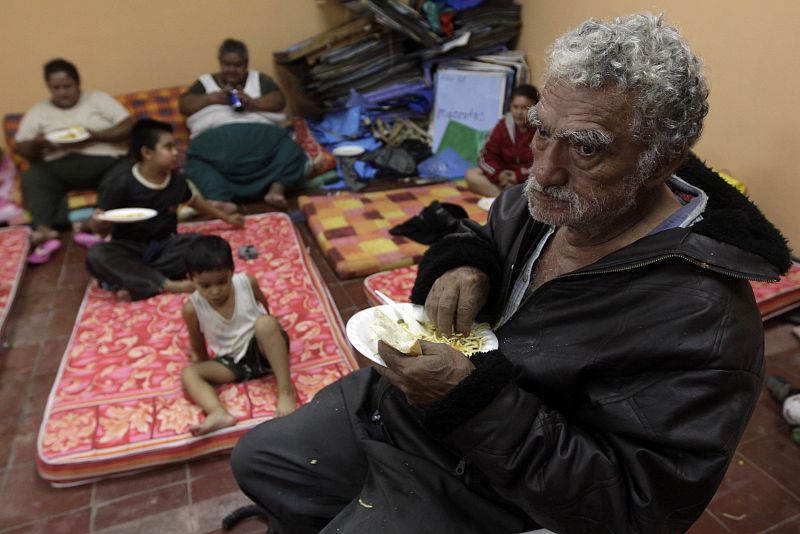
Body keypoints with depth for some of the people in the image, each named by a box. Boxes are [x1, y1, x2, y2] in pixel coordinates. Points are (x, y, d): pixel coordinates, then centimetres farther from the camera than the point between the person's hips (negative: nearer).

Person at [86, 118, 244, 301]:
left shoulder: (176, 179, 0)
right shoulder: (122, 184, -14)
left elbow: (194, 200, 21)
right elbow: (101, 228, -10)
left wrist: (226, 218, 28)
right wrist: (98, 222, -35)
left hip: (166, 245, 4)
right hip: (130, 249, -3)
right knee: (96, 255, -33)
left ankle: (125, 276, -26)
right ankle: (166, 284, -35)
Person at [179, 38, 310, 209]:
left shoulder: (258, 78, 23)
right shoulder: (205, 82, 26)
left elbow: (279, 101, 7)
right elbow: (184, 105, 13)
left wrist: (253, 103, -11)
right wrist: (213, 98, -3)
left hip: (258, 135, 0)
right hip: (215, 139, 0)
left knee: (288, 148, -28)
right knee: (199, 162, -31)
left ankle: (276, 190, -39)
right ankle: (220, 202, -46)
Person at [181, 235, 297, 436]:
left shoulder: (247, 282, -13)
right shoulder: (192, 308, -12)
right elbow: (198, 347, 5)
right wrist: (207, 372, 15)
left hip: (262, 348, -2)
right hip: (233, 362, 3)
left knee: (266, 323, -33)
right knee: (188, 373, -16)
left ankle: (286, 389, -29)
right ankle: (219, 413, -43)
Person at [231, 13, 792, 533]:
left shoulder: (701, 323, -30)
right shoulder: (537, 200, -9)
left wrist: (472, 399, -33)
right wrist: (461, 264, -15)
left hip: (467, 489, -6)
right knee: (257, 460, 19)